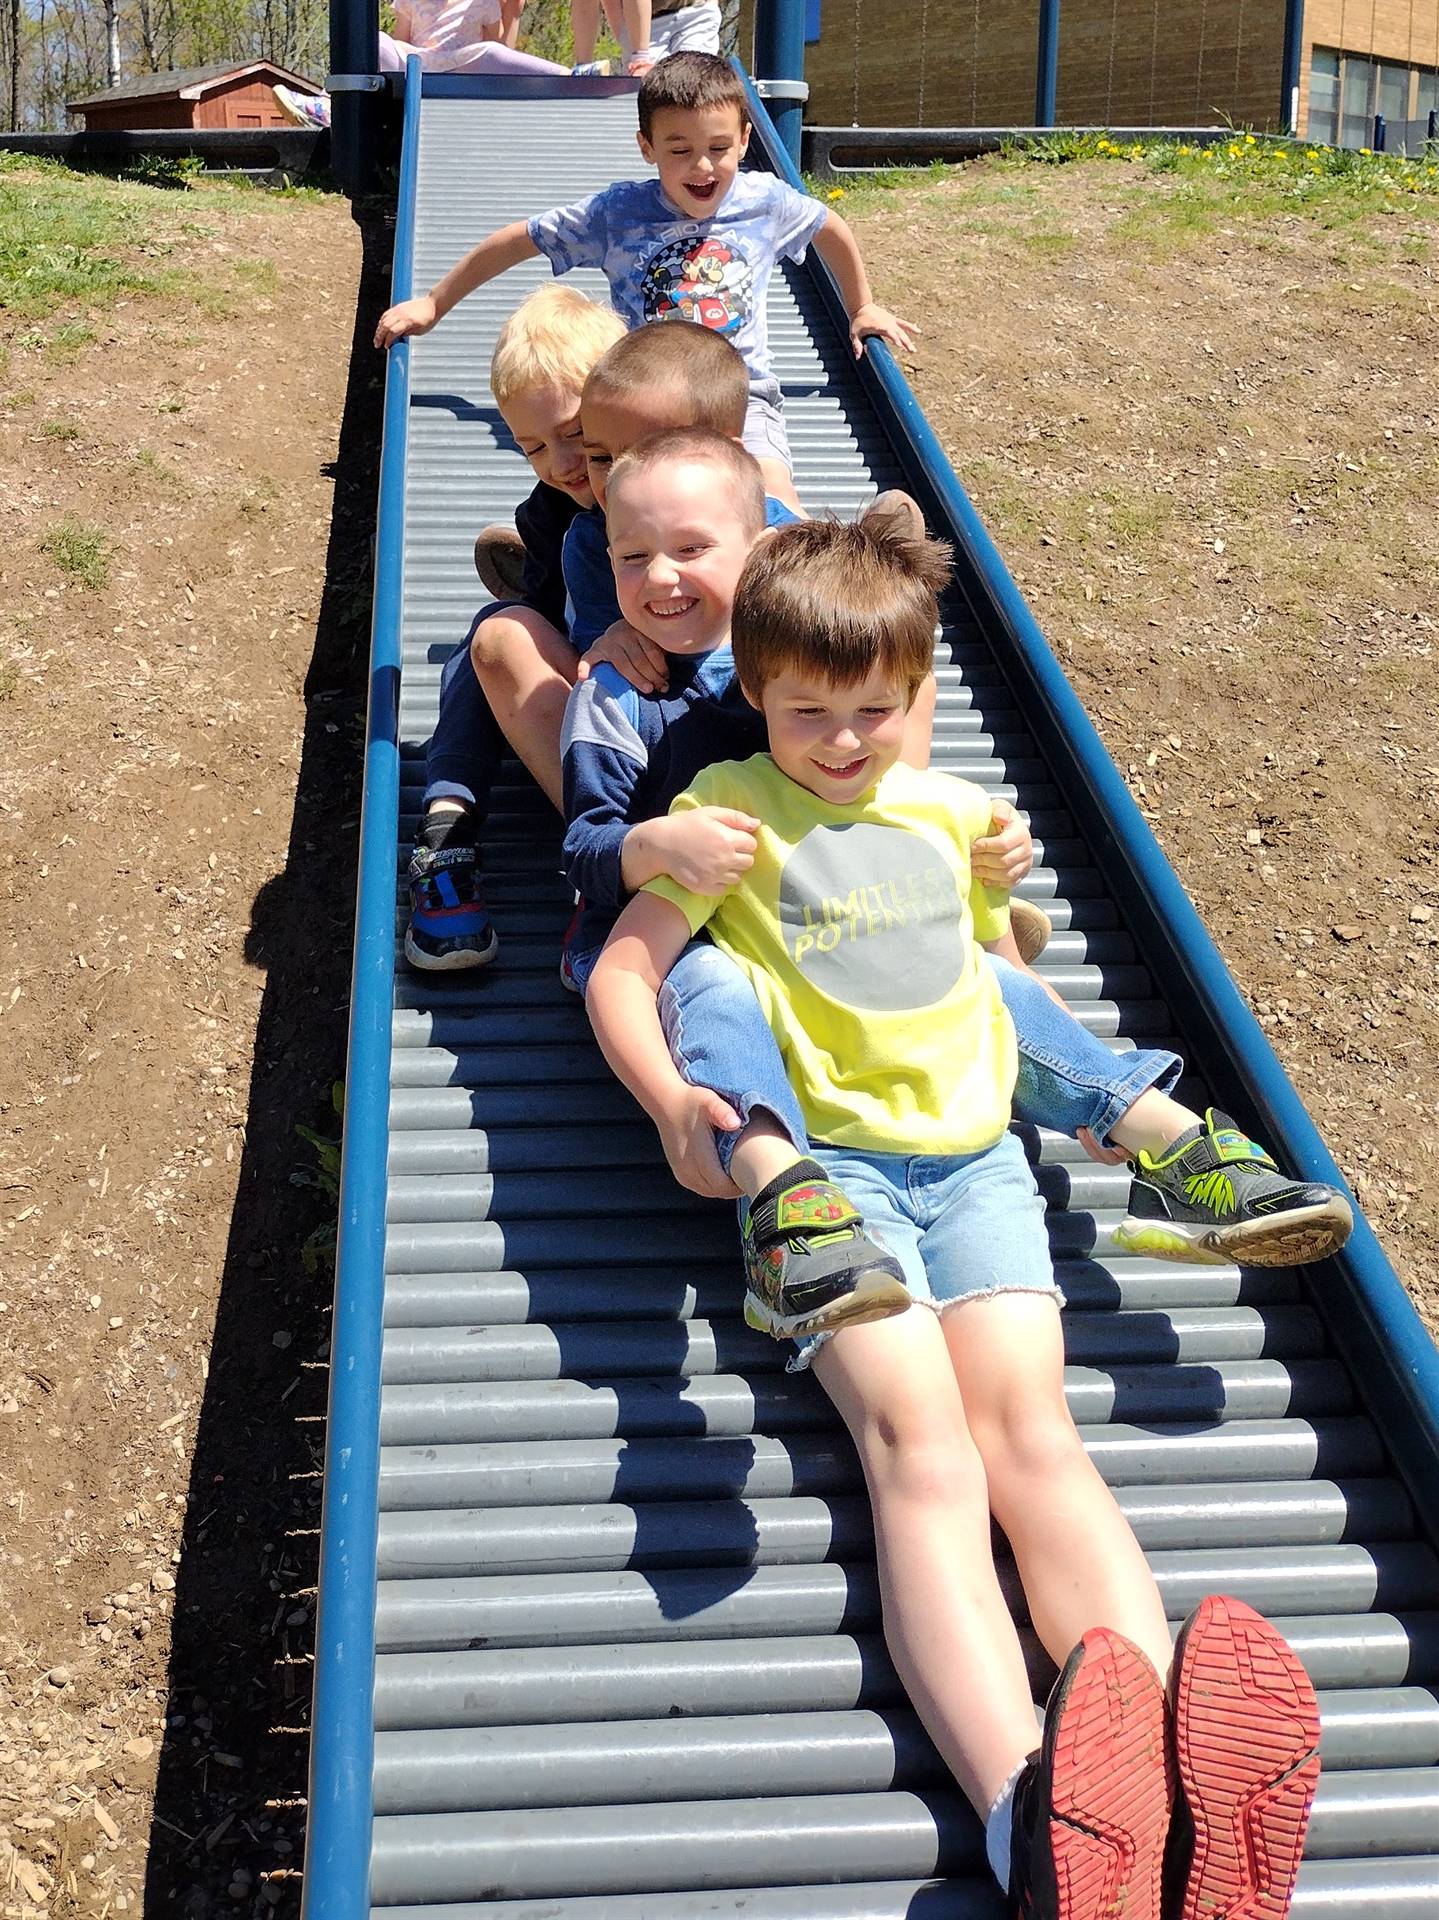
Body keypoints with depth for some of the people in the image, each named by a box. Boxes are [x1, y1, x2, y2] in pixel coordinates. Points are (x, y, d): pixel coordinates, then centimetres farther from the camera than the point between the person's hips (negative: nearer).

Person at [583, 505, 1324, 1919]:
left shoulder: (955, 812, 22)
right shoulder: (732, 810, 9)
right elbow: (622, 972, 5)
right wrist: (683, 1107, -14)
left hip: (973, 1149, 4)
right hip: (817, 1160, -3)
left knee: (1031, 1431, -20)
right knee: (918, 1444, -27)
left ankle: (1180, 1790, -42)